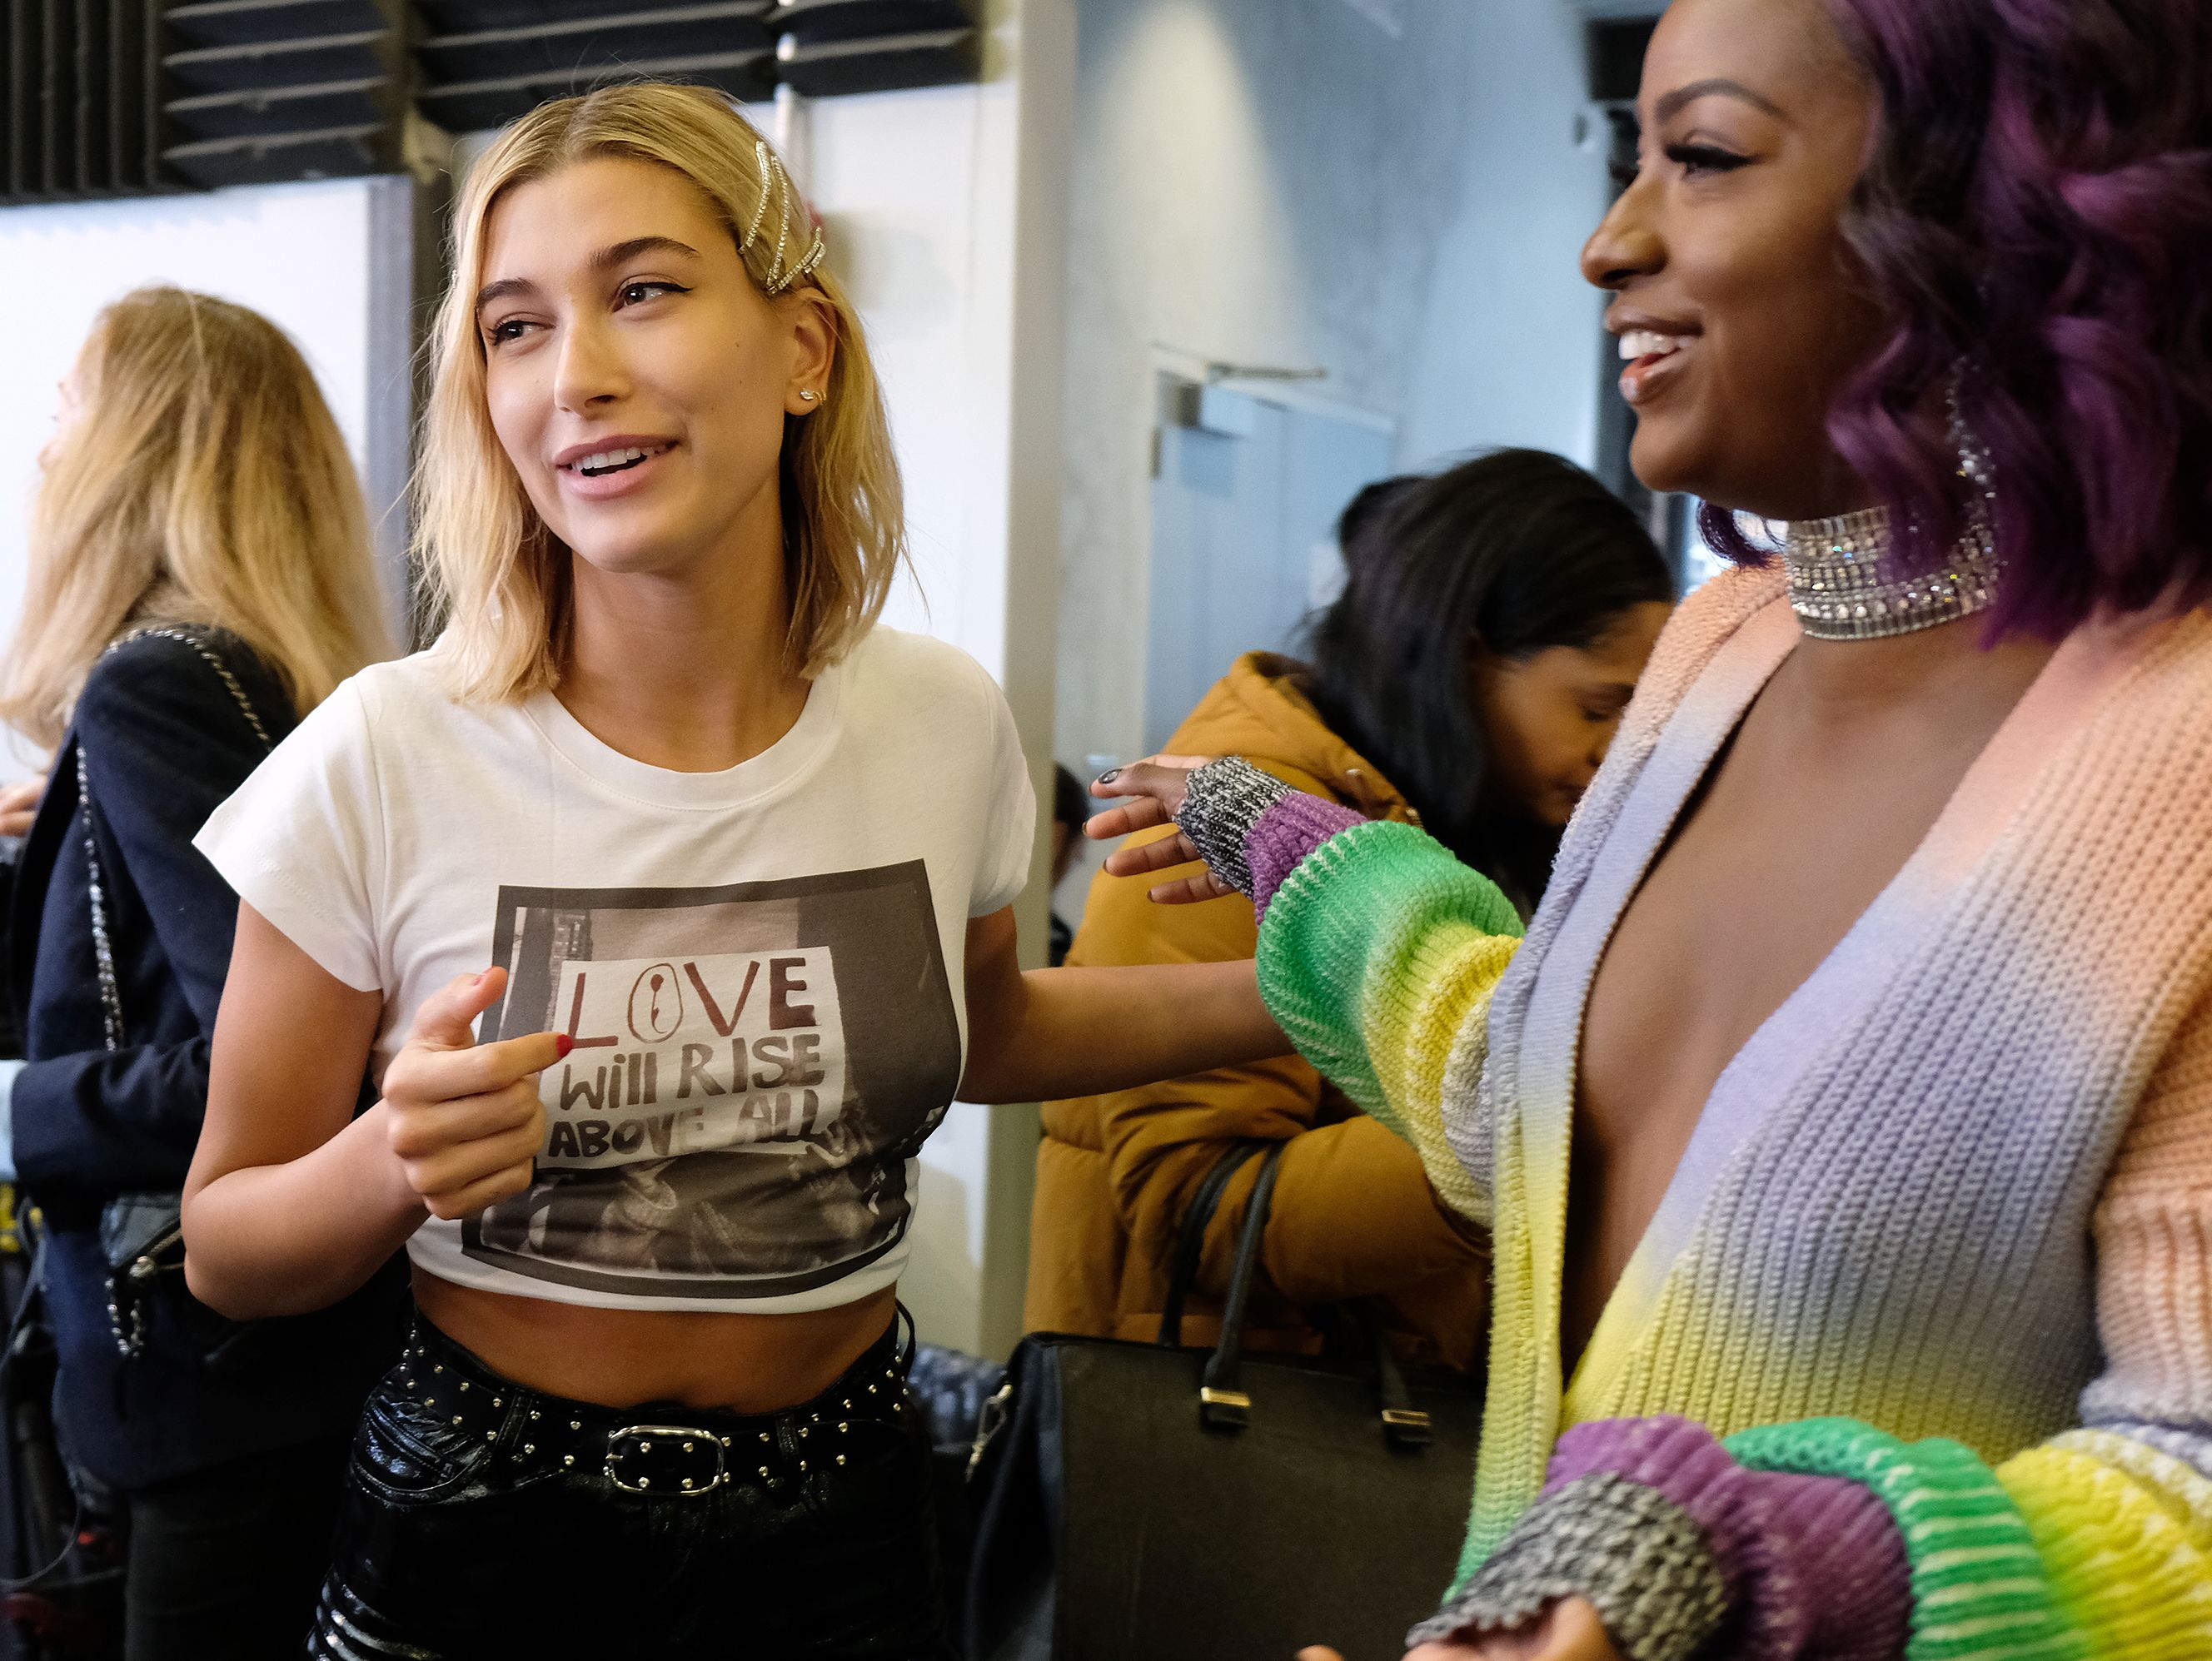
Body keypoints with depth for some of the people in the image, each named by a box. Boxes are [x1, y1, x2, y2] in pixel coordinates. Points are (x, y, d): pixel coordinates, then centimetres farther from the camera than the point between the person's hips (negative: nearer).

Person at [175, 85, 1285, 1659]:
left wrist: (1299, 990, -1)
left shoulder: (946, 721, -10)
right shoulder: (384, 760, -18)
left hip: (843, 1523, 3)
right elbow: (225, 1251, -7)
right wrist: (397, 1162, -29)